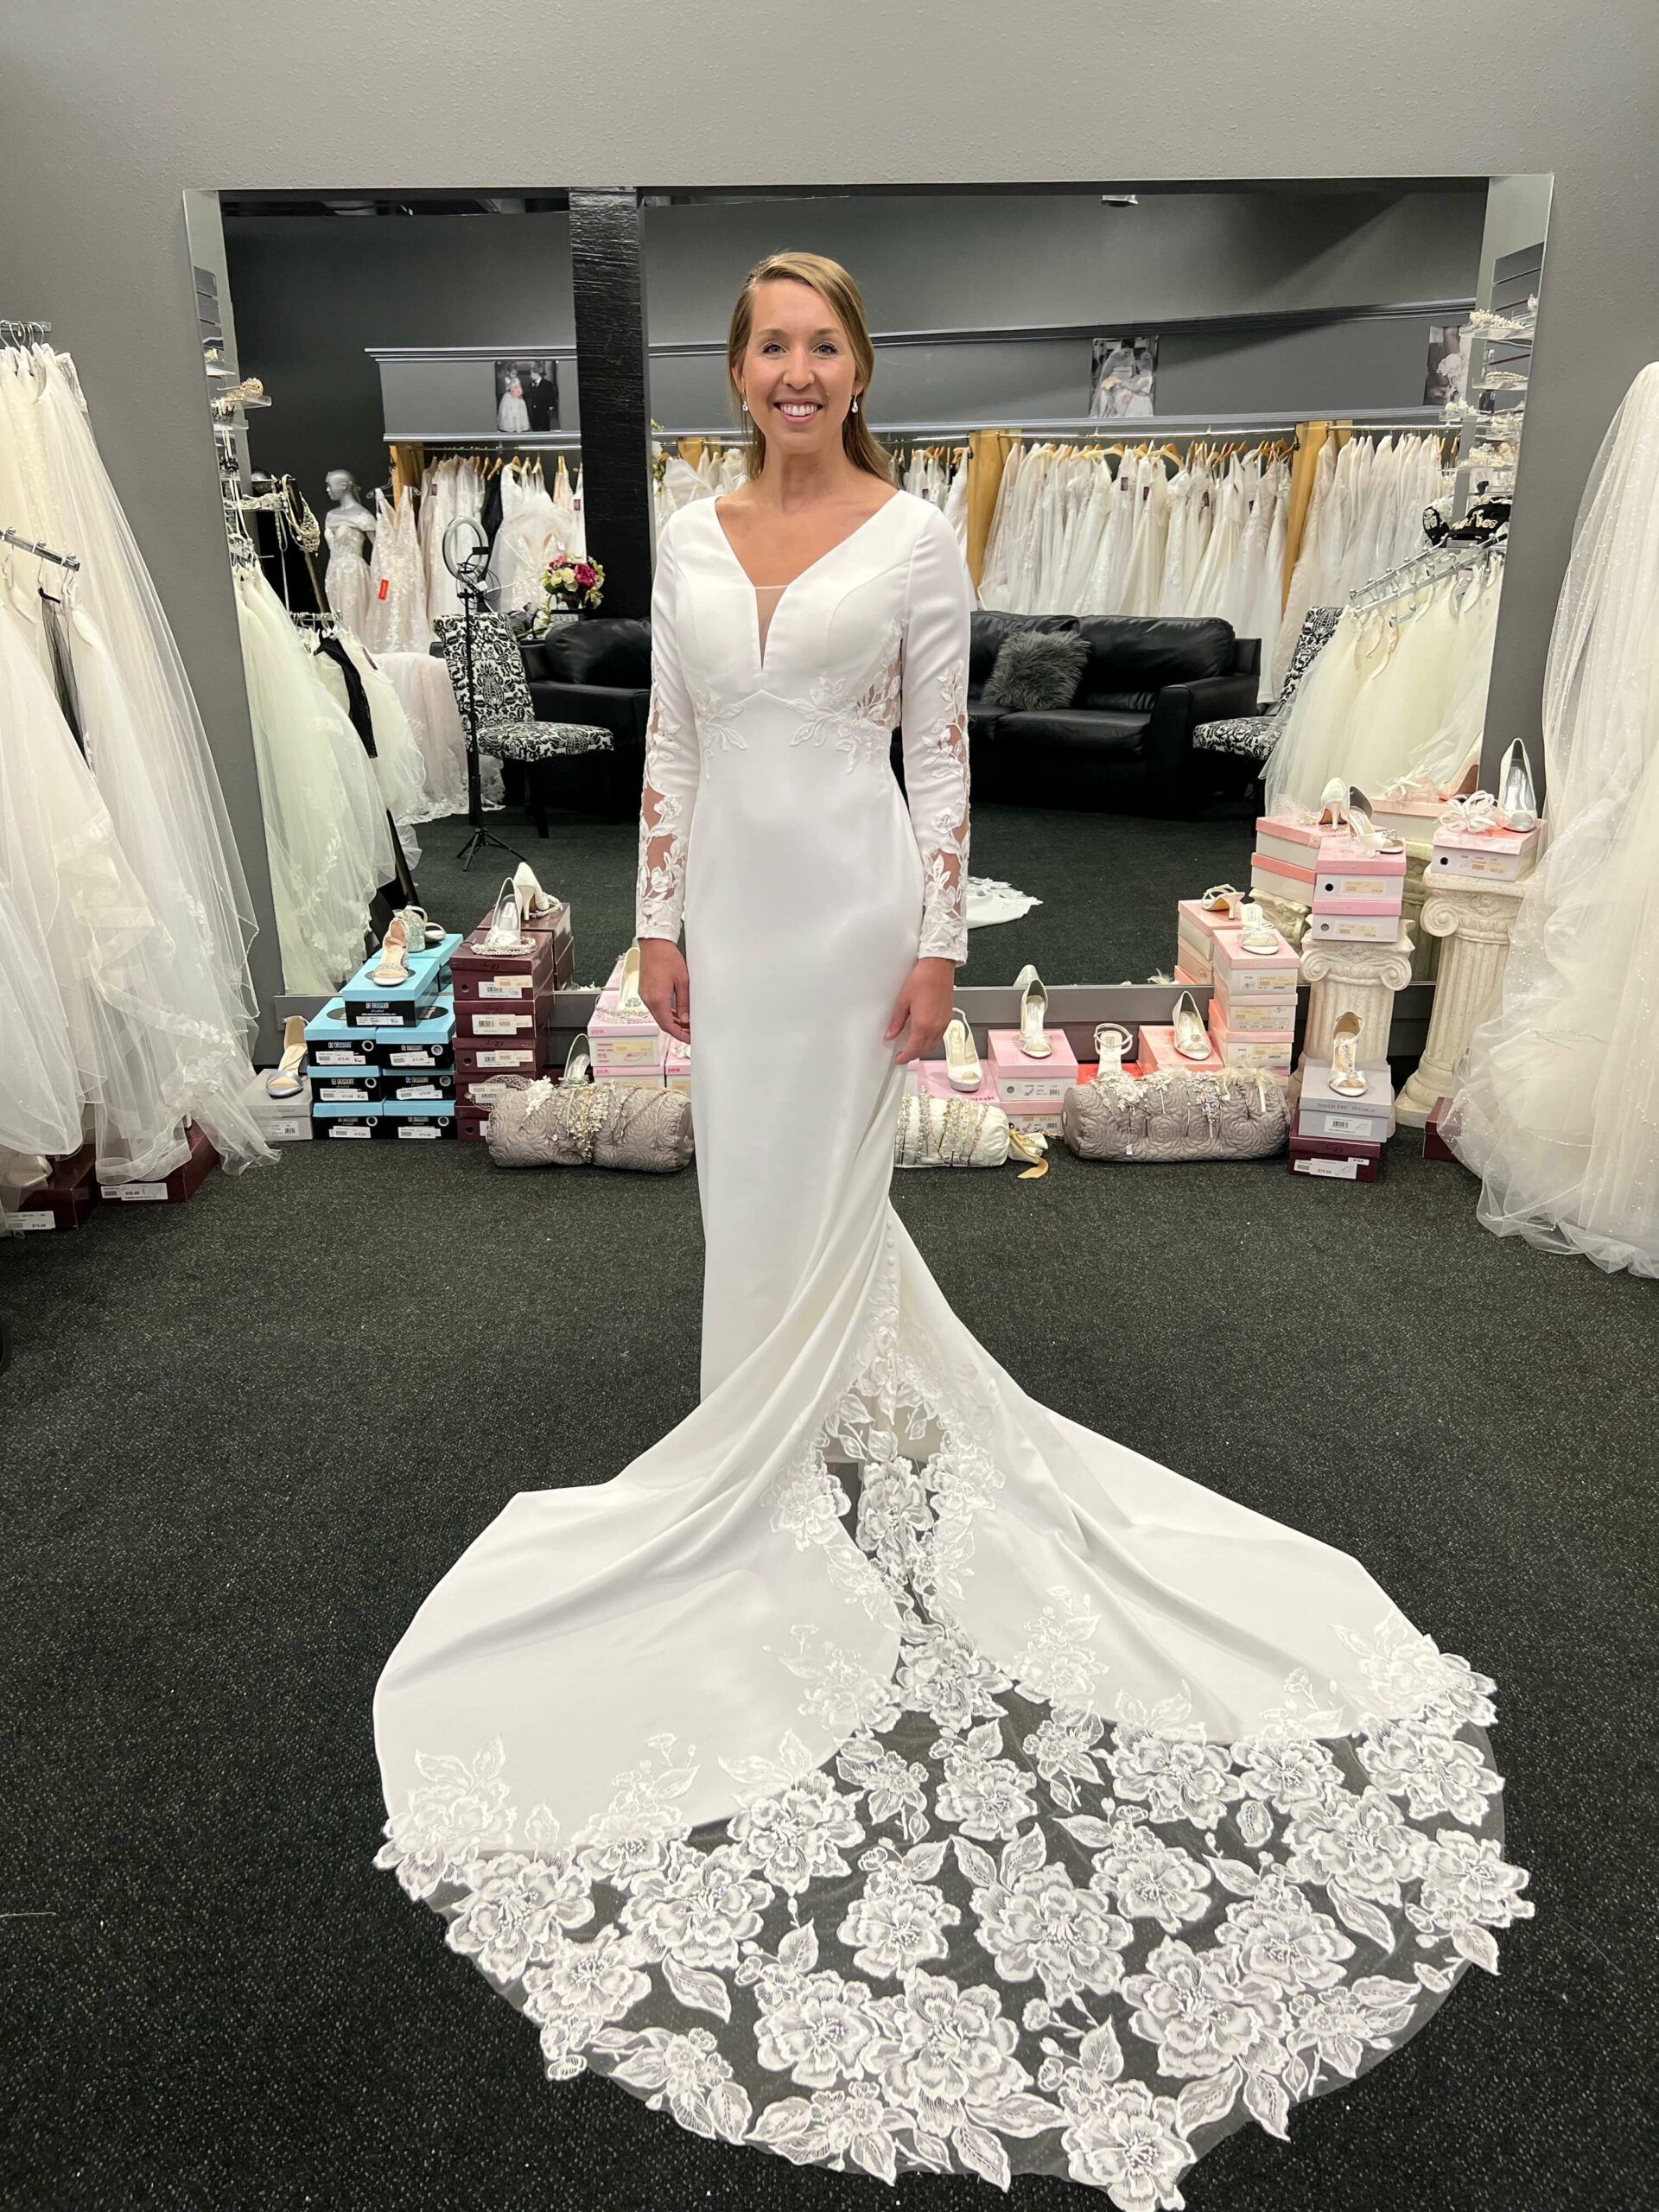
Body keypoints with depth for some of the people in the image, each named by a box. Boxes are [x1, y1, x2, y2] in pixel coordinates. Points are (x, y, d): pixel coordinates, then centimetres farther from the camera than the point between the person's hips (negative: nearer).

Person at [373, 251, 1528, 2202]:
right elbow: (668, 750, 9)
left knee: (813, 1198, 3)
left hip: (851, 904, -4)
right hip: (734, 905, 5)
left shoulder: (915, 533, -3)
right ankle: (793, 1430, 34)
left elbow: (941, 755, -5)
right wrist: (661, 925, 6)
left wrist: (938, 946, -10)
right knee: (753, 1188, 12)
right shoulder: (690, 537, 9)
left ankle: (783, 1467, 23)